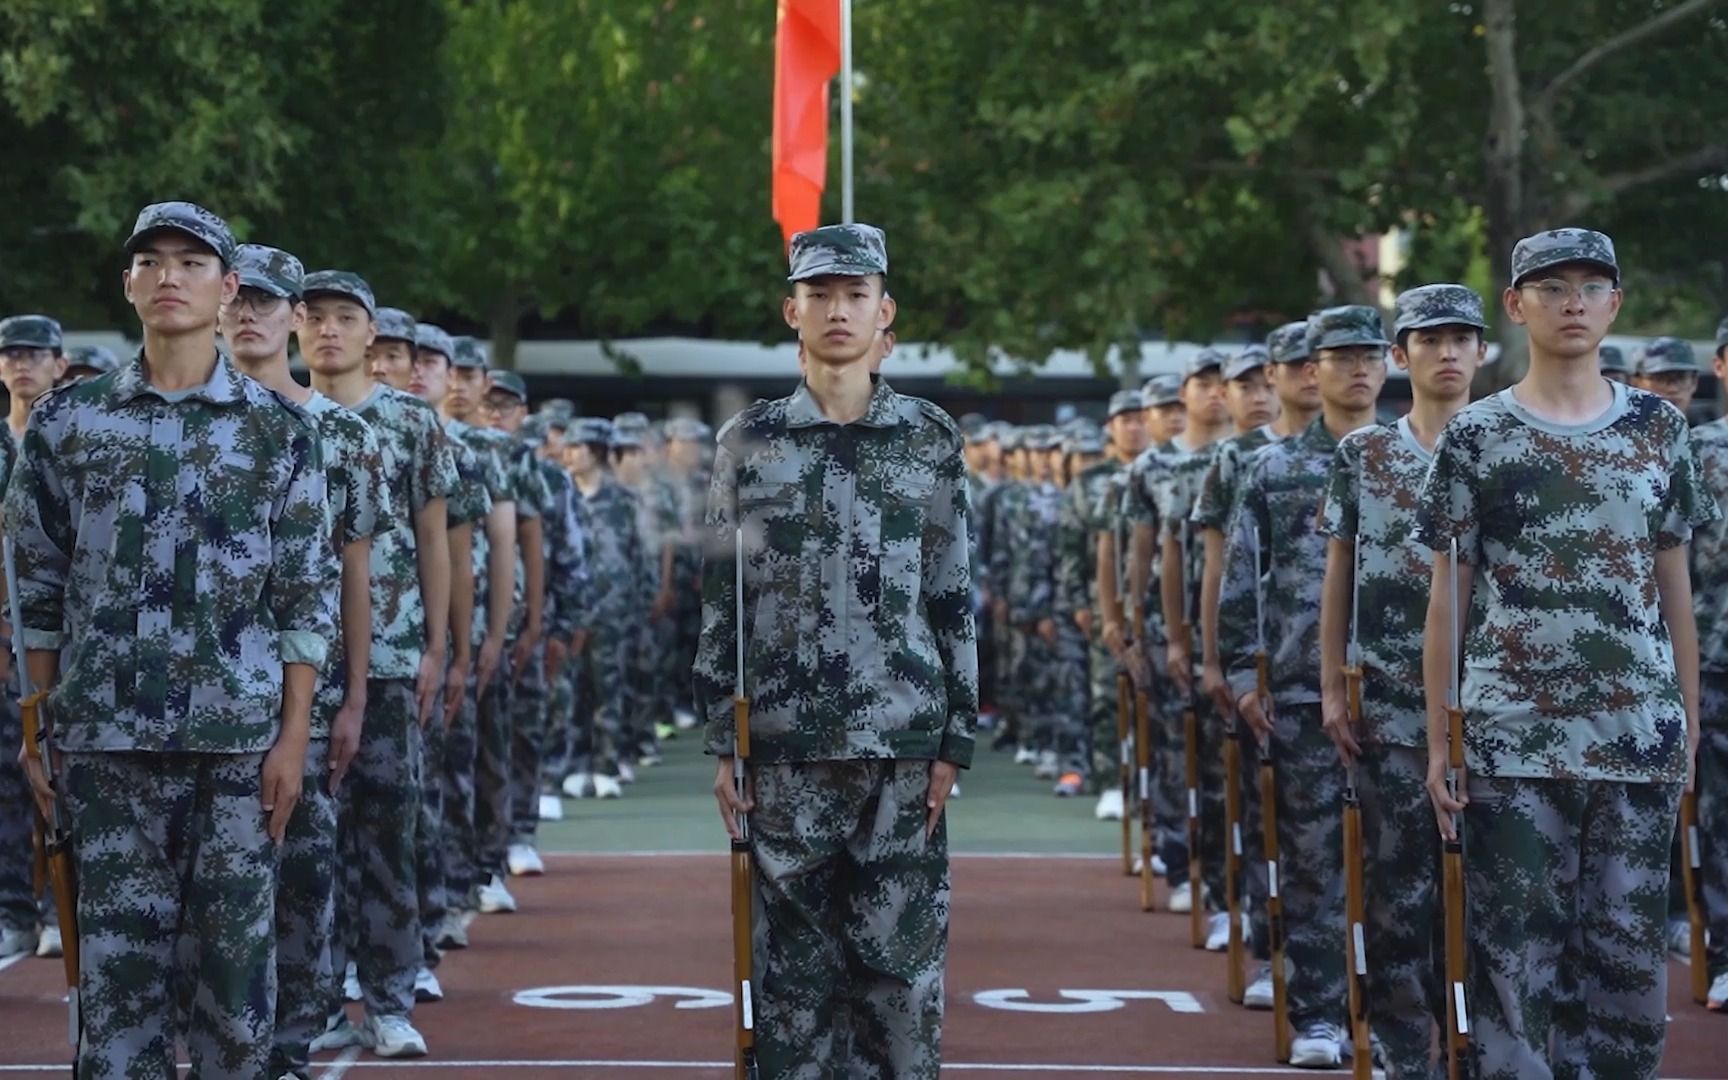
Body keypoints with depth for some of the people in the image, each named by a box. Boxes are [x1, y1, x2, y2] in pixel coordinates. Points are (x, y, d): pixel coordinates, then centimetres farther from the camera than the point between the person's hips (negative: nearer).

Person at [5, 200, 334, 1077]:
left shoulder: (278, 430, 3)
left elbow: (308, 597, 2)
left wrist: (294, 738, -3)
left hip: (242, 736, 0)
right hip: (106, 736, 0)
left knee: (236, 947, 4)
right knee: (116, 950, 1)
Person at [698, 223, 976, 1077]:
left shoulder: (931, 439, 5)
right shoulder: (749, 440, 5)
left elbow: (954, 597, 6)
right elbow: (720, 597, 6)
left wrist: (955, 742, 0)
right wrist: (719, 744, 2)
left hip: (903, 743, 0)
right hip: (786, 747, 0)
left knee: (901, 957, 0)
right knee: (796, 961, 4)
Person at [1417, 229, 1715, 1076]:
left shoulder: (1658, 428, 10)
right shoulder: (1476, 436, 3)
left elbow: (1675, 587, 12)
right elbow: (1447, 597, 4)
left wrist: (1690, 723, 7)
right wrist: (1438, 740, -1)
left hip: (1640, 735, 2)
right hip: (1513, 739, -2)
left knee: (1629, 948, 4)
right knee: (1516, 948, -1)